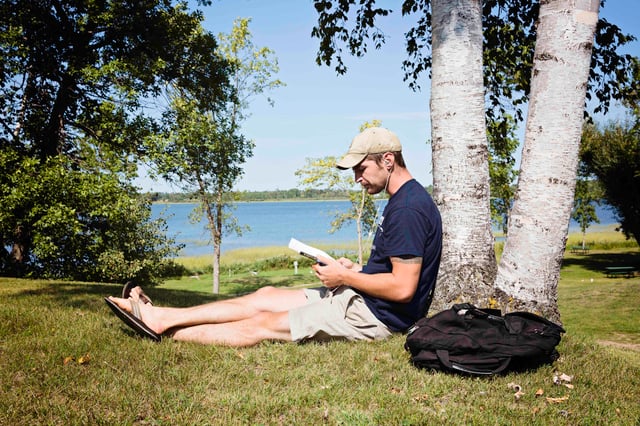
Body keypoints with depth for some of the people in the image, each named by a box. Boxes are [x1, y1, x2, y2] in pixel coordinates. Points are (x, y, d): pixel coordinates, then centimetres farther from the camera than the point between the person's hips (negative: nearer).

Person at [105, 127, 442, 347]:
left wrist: (344, 277, -15)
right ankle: (161, 317, 12)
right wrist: (355, 270, 5)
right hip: (361, 298, 10)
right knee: (265, 296, 7)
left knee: (262, 325, -5)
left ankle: (162, 331, 6)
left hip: (375, 315, -10)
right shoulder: (403, 200, 12)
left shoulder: (408, 208, -22)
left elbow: (403, 288, -27)